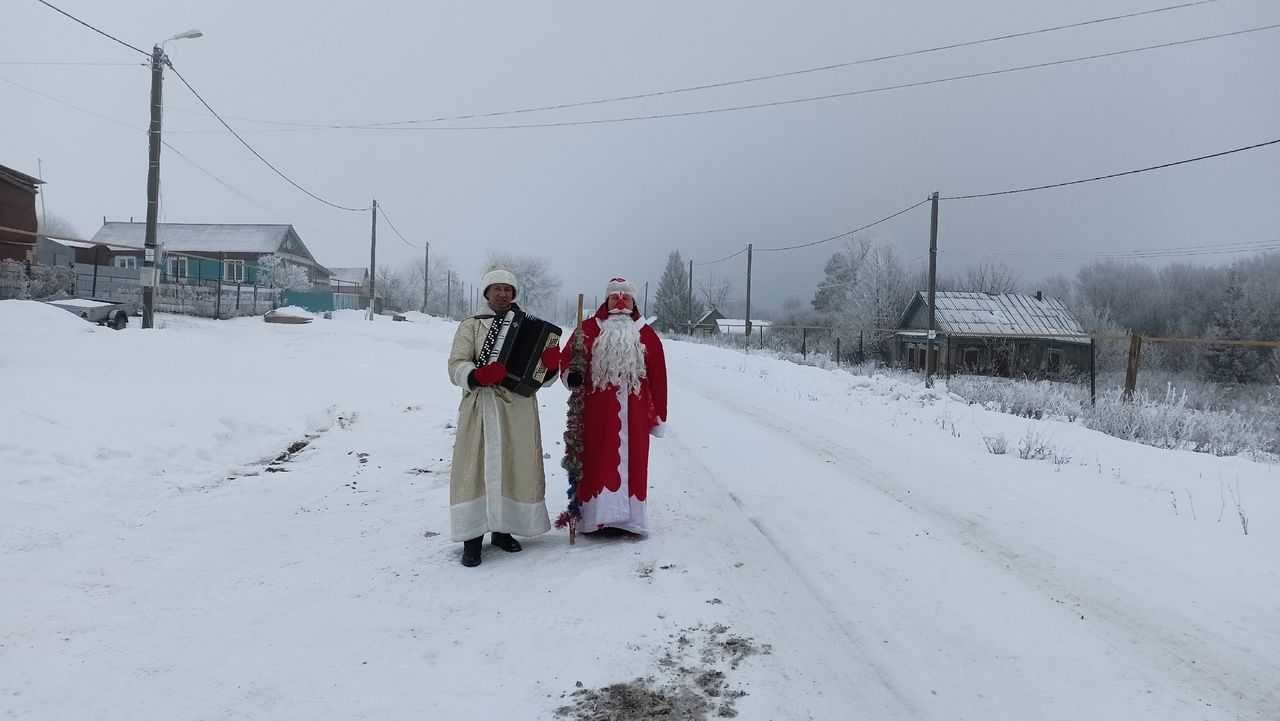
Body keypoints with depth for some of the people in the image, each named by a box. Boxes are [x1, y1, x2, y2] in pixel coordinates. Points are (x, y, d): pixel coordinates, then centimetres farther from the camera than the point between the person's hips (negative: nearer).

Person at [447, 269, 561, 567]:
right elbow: (456, 366, -4)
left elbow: (543, 377, 12)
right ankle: (472, 537, 0)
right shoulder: (471, 326, 7)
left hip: (519, 410, 3)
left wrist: (551, 364, -11)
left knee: (516, 467, 5)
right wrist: (478, 375, -25)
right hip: (481, 409, -3)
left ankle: (503, 529, 20)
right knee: (476, 468, -6)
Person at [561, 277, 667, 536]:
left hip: (633, 415, 1)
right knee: (595, 462, -1)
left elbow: (658, 378, 9)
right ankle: (594, 515, 7)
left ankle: (629, 518, 13)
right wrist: (571, 375, -19)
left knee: (631, 462, 4)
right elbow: (567, 358, 5)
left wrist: (658, 416, 7)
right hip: (595, 411, -1)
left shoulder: (647, 335, 9)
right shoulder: (588, 328, 6)